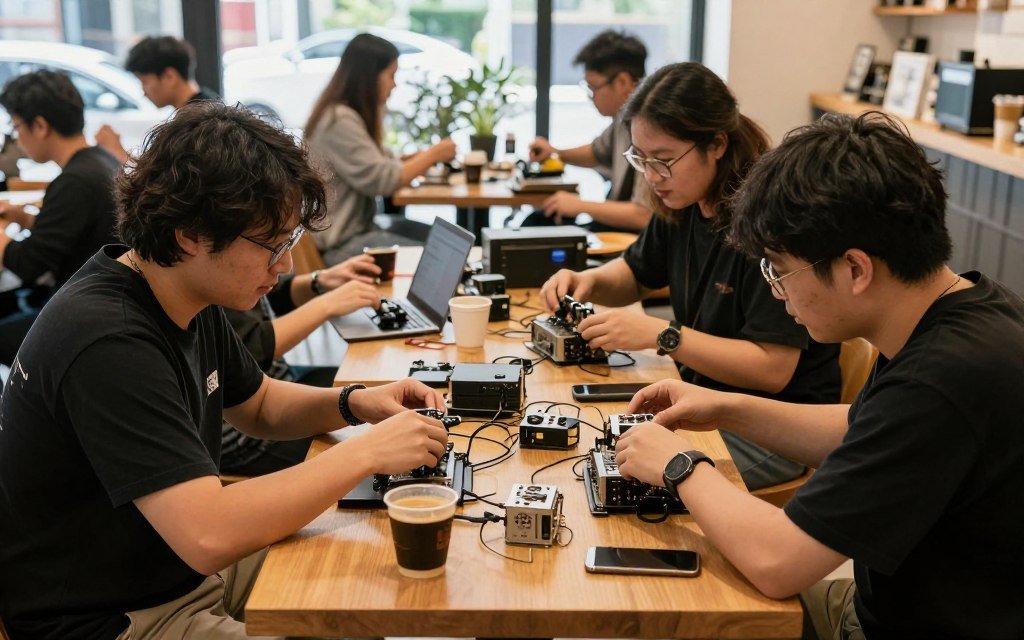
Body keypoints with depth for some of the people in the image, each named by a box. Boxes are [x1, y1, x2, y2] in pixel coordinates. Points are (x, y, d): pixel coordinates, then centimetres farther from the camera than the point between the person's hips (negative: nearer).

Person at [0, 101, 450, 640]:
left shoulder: (193, 302, -1)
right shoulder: (106, 342, -30)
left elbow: (259, 406, 16)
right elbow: (208, 535, -35)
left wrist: (353, 403, -4)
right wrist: (364, 454, -27)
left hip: (186, 567, 9)